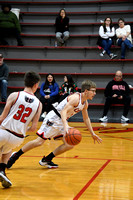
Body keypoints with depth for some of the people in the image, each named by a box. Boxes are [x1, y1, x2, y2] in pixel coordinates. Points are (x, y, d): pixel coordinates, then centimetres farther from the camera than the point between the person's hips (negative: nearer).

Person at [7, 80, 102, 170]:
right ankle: (16, 155, 4)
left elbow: (86, 118, 21)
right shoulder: (75, 98, -21)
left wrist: (92, 133, 20)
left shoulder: (85, 103, 8)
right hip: (53, 119, -9)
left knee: (70, 145, -1)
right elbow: (64, 111, -32)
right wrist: (66, 126, -47)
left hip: (62, 122, 9)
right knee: (39, 141, -11)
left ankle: (46, 160, 7)